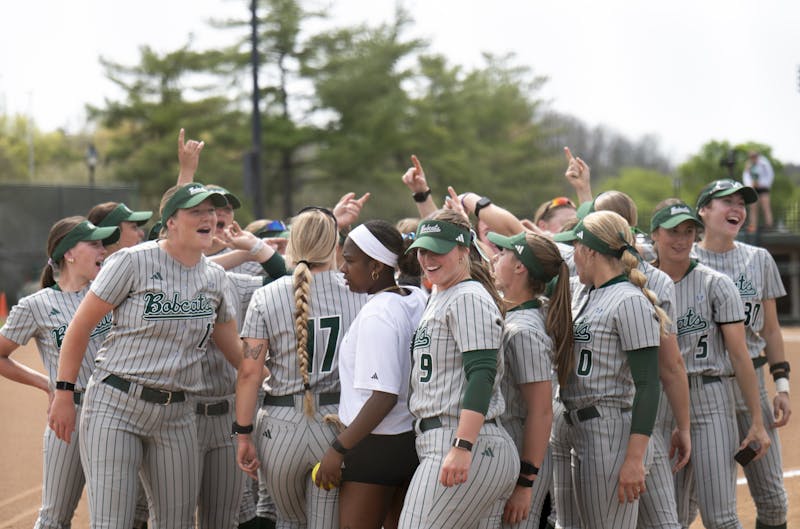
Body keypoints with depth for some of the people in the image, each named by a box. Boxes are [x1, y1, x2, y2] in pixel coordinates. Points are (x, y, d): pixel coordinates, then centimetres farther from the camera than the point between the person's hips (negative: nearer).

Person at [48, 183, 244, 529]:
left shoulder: (215, 278, 9)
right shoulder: (134, 262, -8)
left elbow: (237, 351, 17)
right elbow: (80, 326, -5)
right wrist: (63, 394, -7)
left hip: (175, 415, 5)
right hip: (114, 406, -5)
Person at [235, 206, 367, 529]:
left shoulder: (266, 297, -2)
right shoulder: (360, 294, 0)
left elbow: (250, 372, -5)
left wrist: (243, 433, -1)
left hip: (281, 426, 0)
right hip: (339, 424, 0)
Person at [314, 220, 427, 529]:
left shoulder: (377, 316, -19)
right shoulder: (418, 301, 6)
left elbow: (384, 396, -23)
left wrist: (338, 448, -19)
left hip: (377, 444, -9)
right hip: (413, 442, 9)